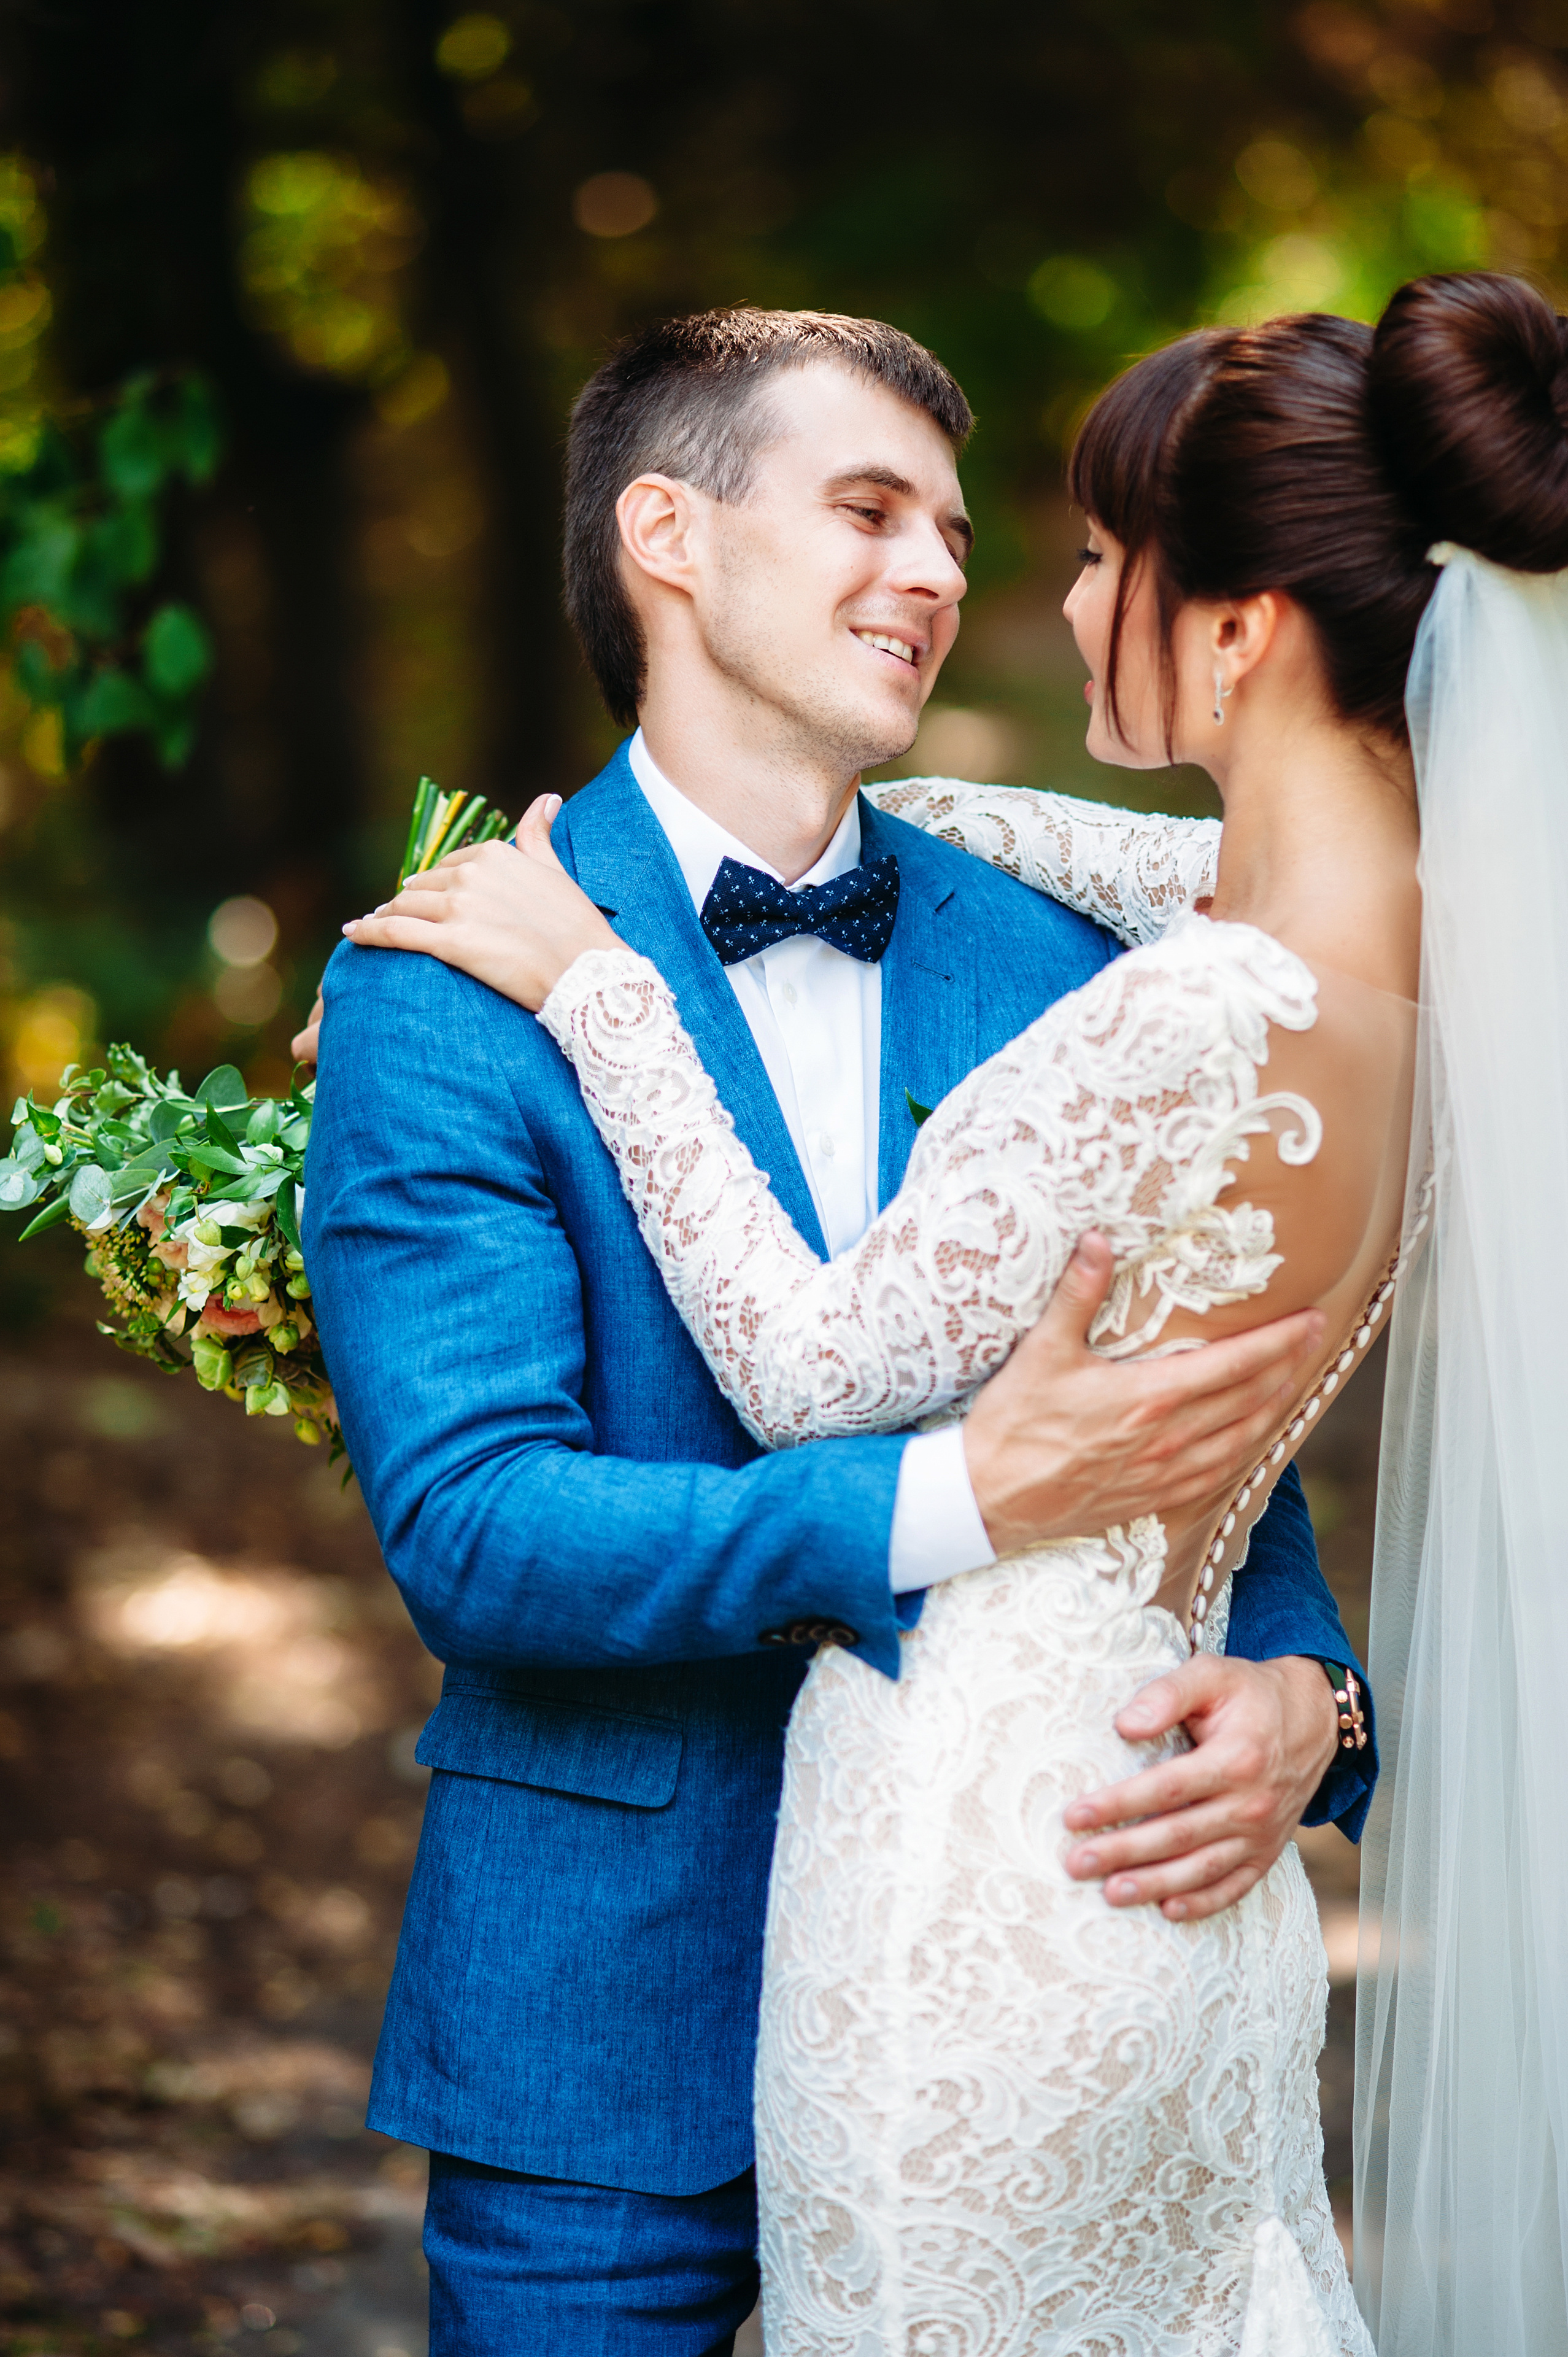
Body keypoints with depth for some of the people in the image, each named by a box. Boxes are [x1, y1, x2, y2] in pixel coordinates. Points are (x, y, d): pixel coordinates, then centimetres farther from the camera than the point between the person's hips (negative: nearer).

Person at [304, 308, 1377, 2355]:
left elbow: (1209, 1425, 6)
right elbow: (468, 1523, -17)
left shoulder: (1054, 968, 4)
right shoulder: (446, 992, -8)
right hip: (611, 2021, -3)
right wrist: (968, 1496, -27)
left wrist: (1297, 1686, -16)